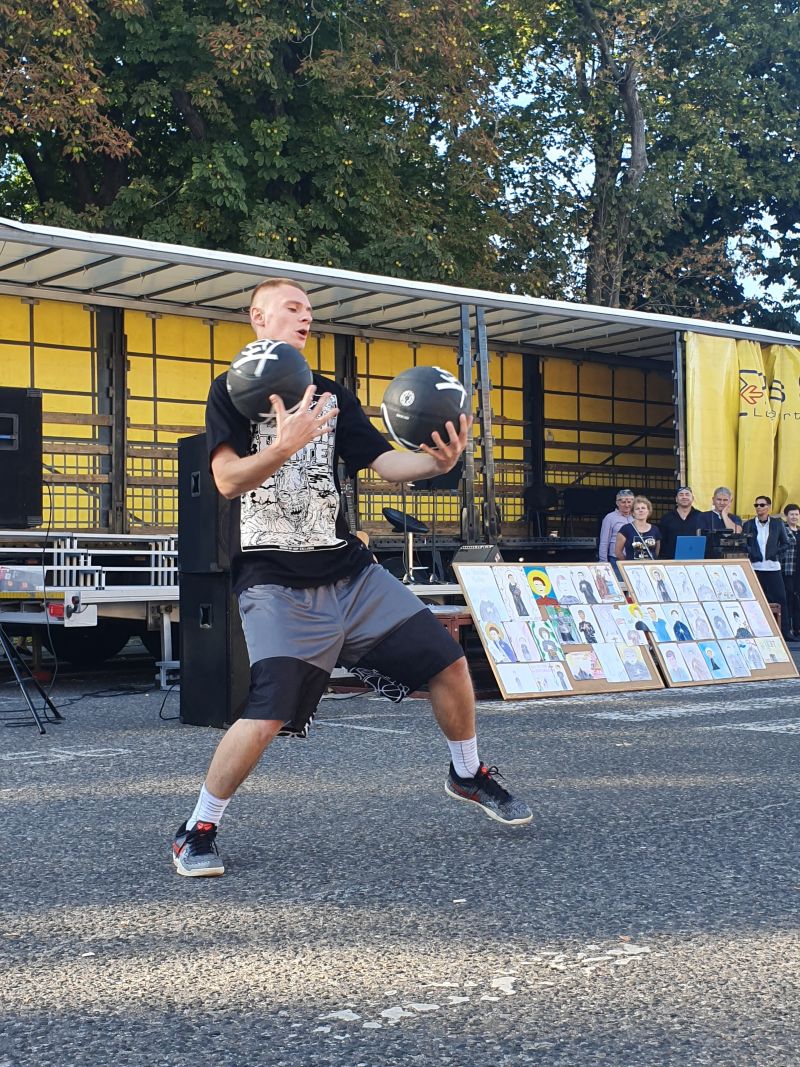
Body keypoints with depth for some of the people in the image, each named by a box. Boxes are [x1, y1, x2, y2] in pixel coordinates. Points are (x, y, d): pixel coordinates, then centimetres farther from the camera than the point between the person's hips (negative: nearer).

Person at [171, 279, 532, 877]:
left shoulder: (332, 395, 15)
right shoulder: (234, 390, 0)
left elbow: (384, 462, 4)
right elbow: (228, 480, -13)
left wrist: (436, 463, -17)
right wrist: (284, 446, -31)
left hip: (350, 571, 6)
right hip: (276, 584, -5)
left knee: (449, 663, 3)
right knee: (268, 715, -20)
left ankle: (468, 776, 29)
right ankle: (197, 832, 1)